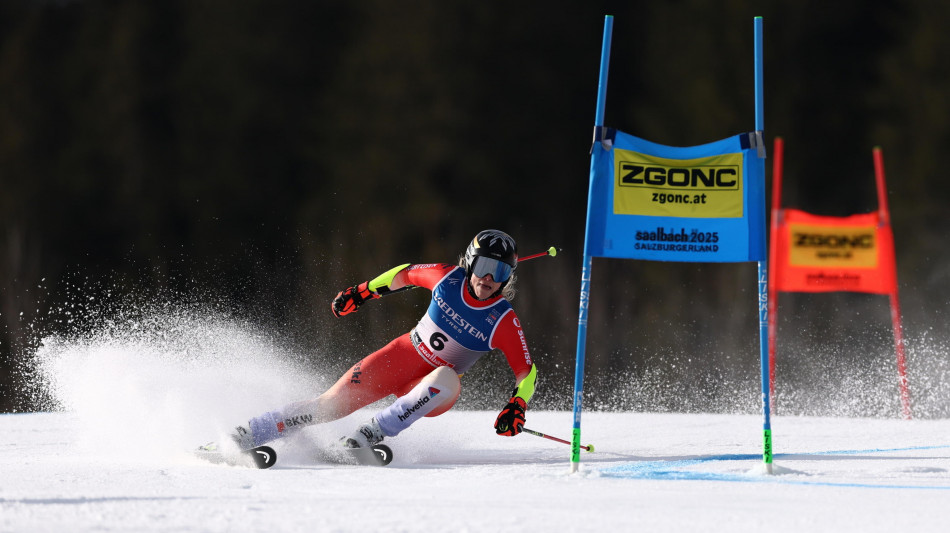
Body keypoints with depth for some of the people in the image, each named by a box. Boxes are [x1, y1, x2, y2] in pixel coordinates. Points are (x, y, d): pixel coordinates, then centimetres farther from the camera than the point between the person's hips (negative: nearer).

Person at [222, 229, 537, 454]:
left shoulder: (504, 323, -17)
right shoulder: (449, 278, -11)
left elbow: (527, 372, -11)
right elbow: (407, 274, 8)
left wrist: (517, 406, -30)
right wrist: (363, 291, 13)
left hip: (434, 392, -2)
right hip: (404, 355, 2)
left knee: (446, 379, -39)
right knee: (334, 403, -14)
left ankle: (369, 436, -36)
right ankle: (245, 436, -10)